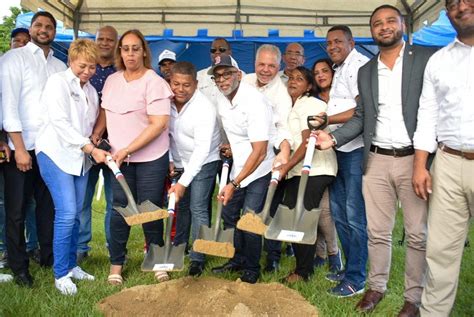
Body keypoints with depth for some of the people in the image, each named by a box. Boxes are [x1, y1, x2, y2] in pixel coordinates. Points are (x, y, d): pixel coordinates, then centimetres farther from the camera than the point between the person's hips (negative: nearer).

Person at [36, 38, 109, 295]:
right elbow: (60, 123, -16)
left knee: (75, 213, 9)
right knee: (66, 213, -12)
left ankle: (71, 265, 21)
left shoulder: (91, 91, 15)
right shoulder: (58, 82, -6)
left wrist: (92, 148, 0)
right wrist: (92, 149, -20)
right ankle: (61, 274, -1)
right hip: (56, 153, -7)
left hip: (80, 156, 7)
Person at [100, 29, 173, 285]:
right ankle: (116, 263, 19)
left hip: (151, 158, -4)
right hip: (120, 158, 4)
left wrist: (127, 150, -18)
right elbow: (106, 112, 19)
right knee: (120, 210, 5)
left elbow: (159, 124, -16)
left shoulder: (154, 82, -10)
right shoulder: (111, 81, 9)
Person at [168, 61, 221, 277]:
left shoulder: (204, 108, -27)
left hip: (204, 162, -5)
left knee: (198, 209, -8)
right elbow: (165, 132, 4)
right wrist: (169, 160, -3)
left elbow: (202, 149, -29)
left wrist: (183, 182, -31)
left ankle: (198, 259, 3)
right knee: (180, 205, 14)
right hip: (179, 162, 5)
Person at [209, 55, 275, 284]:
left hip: (260, 169, -8)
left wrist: (234, 184, -28)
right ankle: (238, 259, 31)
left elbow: (260, 151, -28)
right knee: (229, 214, 13)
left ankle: (251, 268, 13)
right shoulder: (221, 101, 0)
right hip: (239, 167, 8)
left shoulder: (254, 101, -25)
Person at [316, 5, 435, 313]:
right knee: (378, 231, 11)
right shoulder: (366, 71, 13)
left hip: (414, 159, -3)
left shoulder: (427, 58, -1)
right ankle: (377, 286, 26)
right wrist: (333, 138, -1)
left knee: (417, 233, 5)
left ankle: (414, 297, 18)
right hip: (376, 161, 4)